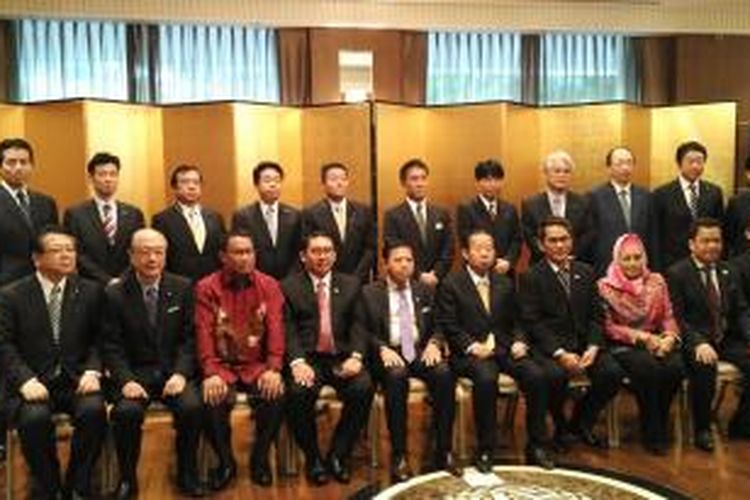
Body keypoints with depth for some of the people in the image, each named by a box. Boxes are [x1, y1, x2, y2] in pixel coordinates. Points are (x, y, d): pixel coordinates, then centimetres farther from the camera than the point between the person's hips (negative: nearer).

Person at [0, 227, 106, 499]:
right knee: (34, 417, -31)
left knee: (94, 410, -29)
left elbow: (97, 340, 8)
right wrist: (26, 380, -17)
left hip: (76, 380, 1)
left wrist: (92, 371, -11)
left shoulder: (90, 291, 8)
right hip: (33, 382, -1)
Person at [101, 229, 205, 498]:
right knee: (127, 411, -30)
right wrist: (126, 380, -17)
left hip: (174, 371, 1)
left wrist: (181, 373, -12)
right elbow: (111, 345, -2)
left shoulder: (183, 288, 4)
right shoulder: (114, 293, 1)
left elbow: (190, 337, 2)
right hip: (135, 373, 0)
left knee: (192, 407, -27)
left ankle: (187, 475, -1)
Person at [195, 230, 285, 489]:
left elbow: (275, 329, -4)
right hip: (222, 365, -1)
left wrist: (274, 369, -18)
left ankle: (260, 458, 0)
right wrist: (211, 373, -23)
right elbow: (204, 333, -8)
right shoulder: (207, 288, 0)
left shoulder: (269, 286, 4)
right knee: (213, 399, -29)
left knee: (276, 395, -26)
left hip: (258, 365, 1)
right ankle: (226, 461, 0)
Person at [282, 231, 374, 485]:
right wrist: (297, 361, -19)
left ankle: (338, 454, -4)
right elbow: (288, 330, -2)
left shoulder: (351, 284, 16)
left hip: (341, 357, 2)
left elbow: (358, 324, 6)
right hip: (307, 358, -1)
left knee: (364, 387, -27)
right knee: (299, 392, -31)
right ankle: (313, 457, -4)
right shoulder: (288, 287, 9)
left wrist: (356, 356, -13)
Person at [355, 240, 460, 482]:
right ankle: (399, 456, -25)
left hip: (421, 351, 3)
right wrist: (382, 348, -16)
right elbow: (361, 331, 1)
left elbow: (438, 326, 14)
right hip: (388, 354, -3)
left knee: (444, 374, -28)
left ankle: (443, 452, -17)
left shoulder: (425, 290, 17)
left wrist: (434, 343, -8)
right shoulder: (369, 293, 7)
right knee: (396, 377, -36)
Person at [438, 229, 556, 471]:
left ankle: (536, 446, -5)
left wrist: (518, 342, -1)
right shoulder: (451, 284, 1)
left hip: (504, 348, 5)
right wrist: (472, 346, -17)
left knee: (538, 375, -21)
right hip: (471, 352, -4)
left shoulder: (505, 283, 17)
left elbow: (515, 321, 18)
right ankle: (485, 451, -18)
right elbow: (448, 326, -4)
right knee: (486, 378, -35)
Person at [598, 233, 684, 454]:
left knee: (675, 367, -27)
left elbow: (668, 317, 8)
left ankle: (661, 426, -4)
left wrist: (669, 337, -13)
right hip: (623, 346, -3)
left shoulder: (656, 281, 9)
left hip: (656, 342, 4)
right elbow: (608, 327, -6)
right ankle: (651, 432, -12)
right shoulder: (606, 286, -3)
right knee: (648, 368, -32)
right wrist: (642, 337, -15)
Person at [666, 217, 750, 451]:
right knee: (705, 367, -34)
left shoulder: (728, 272, 14)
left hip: (727, 340, 6)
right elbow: (675, 318, -11)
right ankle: (702, 429, -11)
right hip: (694, 342, -5)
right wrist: (698, 343, -25)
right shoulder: (676, 273, -4)